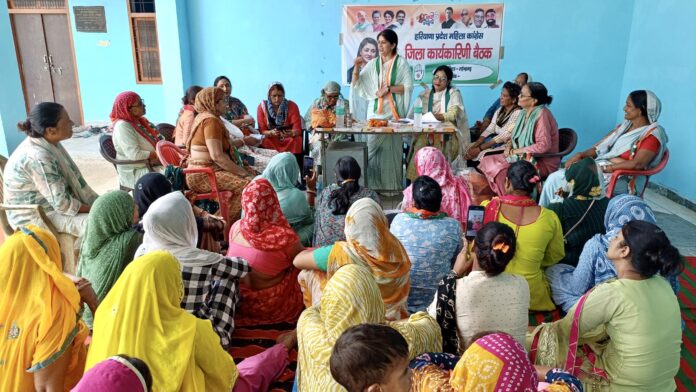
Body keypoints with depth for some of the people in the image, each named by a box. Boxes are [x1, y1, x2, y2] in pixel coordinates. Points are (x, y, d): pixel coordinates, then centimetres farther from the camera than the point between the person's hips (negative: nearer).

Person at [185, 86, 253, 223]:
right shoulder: (211, 120, -13)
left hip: (202, 173, 10)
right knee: (246, 183, -24)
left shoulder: (204, 117, 19)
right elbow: (217, 155, -23)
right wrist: (241, 172, -15)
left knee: (250, 179, 5)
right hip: (204, 176, -10)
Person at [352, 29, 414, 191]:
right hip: (375, 112, 3)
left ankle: (393, 187, 5)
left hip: (393, 111, -3)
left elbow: (408, 86, -4)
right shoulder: (372, 63, 12)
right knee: (373, 148, -2)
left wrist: (388, 89, -12)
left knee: (391, 149, -4)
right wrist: (356, 68, -7)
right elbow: (356, 84, 9)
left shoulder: (401, 62, 3)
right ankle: (375, 186, 5)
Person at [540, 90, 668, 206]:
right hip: (599, 168, 8)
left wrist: (605, 168, -20)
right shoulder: (625, 125, 16)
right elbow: (601, 146, 14)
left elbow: (637, 164, -20)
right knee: (555, 178, -10)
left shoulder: (653, 134, -7)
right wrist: (581, 155, -3)